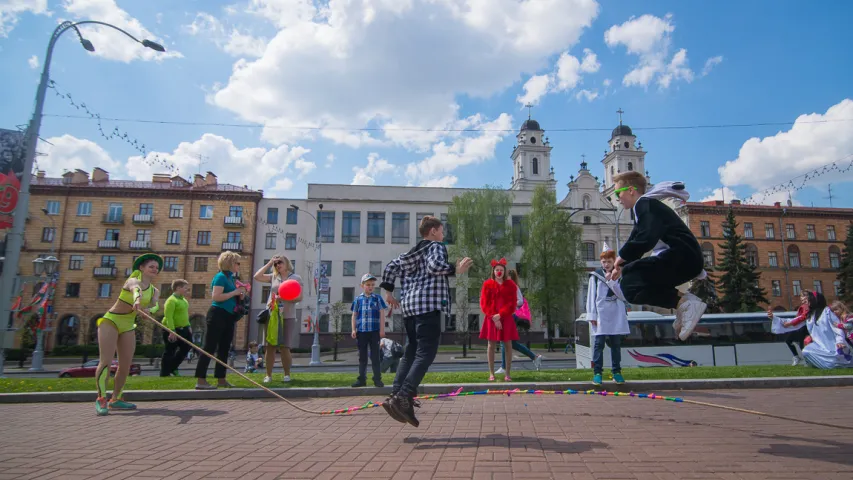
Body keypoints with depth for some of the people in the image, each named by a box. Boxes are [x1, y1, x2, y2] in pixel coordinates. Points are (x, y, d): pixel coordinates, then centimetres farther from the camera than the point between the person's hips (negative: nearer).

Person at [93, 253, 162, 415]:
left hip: (128, 327, 6)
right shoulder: (133, 280, -11)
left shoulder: (154, 291, 5)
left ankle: (116, 399, 14)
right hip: (111, 321, -6)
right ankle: (101, 399, -11)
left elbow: (155, 305, -16)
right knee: (106, 361, -15)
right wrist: (137, 300, -60)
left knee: (126, 365, 3)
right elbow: (135, 289, -37)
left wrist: (149, 309, -40)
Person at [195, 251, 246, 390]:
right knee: (209, 348, -7)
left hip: (228, 317, 10)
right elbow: (216, 297, -22)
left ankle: (221, 379, 18)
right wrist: (235, 292, -16)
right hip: (218, 315, -10)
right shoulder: (221, 276, -10)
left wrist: (240, 295, 5)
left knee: (224, 348, 12)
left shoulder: (231, 277, 16)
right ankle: (200, 380, -3)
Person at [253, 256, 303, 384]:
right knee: (269, 347, 2)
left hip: (287, 317, -3)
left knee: (284, 348, -2)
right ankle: (268, 375, 11)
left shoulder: (296, 278, 3)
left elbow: (299, 297, -4)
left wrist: (284, 298, -19)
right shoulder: (273, 277, 12)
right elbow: (257, 276, -1)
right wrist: (270, 263, 3)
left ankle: (287, 374, 12)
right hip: (271, 315, 3)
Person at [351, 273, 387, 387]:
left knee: (375, 356, 2)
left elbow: (382, 314, 1)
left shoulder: (377, 298, 3)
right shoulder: (358, 299, 7)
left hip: (374, 331, -2)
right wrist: (354, 330, 1)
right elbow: (354, 315, 8)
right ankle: (362, 379, 16)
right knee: (362, 356, 9)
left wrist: (382, 329, -5)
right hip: (361, 331, 2)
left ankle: (377, 379, 7)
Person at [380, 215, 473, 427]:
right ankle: (403, 398, -19)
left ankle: (395, 396, 7)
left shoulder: (412, 252, 24)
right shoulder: (436, 246, 1)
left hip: (409, 306, 8)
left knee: (410, 352, 12)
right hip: (428, 305, -8)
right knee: (425, 354, -10)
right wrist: (456, 269, -10)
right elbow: (435, 265, -20)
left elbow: (391, 266, 21)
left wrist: (388, 291, 23)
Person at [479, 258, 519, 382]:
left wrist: (500, 315, -14)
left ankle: (507, 374, 8)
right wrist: (493, 318, -11)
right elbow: (484, 304, 0)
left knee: (508, 345, 1)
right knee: (491, 345, 1)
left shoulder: (511, 285, 5)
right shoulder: (487, 284, 4)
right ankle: (491, 373, 8)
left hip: (506, 319, 1)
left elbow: (512, 303, -2)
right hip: (491, 319, 0)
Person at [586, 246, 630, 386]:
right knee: (599, 343, -4)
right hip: (601, 315, -2)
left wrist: (612, 281, -13)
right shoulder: (595, 276, 1)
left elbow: (623, 295, -2)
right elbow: (591, 296, 1)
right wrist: (592, 315, -4)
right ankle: (597, 372, 0)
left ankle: (616, 371, 18)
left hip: (617, 314, 3)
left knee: (616, 343, 9)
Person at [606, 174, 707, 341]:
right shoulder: (643, 207, 22)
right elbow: (635, 241, 24)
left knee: (630, 285, -16)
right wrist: (620, 267, 12)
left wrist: (622, 257, -10)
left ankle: (685, 302, -15)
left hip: (683, 257, -10)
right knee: (630, 274, 19)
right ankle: (683, 300, 9)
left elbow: (645, 239, -25)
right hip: (682, 258, 10)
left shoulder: (646, 204, -9)